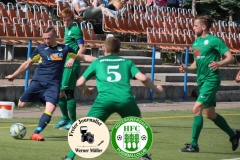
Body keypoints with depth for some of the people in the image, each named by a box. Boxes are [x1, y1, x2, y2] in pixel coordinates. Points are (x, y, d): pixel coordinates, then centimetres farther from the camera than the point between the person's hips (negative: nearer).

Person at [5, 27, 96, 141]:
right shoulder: (40, 49, 5)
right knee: (21, 104, -2)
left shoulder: (64, 49, 7)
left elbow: (83, 57, 13)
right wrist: (14, 75, 17)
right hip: (38, 82, 1)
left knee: (50, 109, -20)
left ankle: (36, 133, -17)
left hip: (53, 85, 0)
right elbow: (28, 64, 14)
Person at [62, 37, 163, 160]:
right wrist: (155, 89, 28)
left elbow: (80, 83, 19)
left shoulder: (97, 62, 22)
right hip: (125, 99, 1)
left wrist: (85, 90, 42)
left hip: (104, 99, -1)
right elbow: (143, 78, 10)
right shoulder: (127, 62, 23)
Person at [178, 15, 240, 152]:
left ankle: (194, 145, -12)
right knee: (210, 114, 15)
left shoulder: (214, 40, -10)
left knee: (197, 109, -17)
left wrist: (219, 63, -31)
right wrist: (187, 68, 5)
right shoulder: (196, 42, 13)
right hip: (202, 80, 9)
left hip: (211, 80, -9)